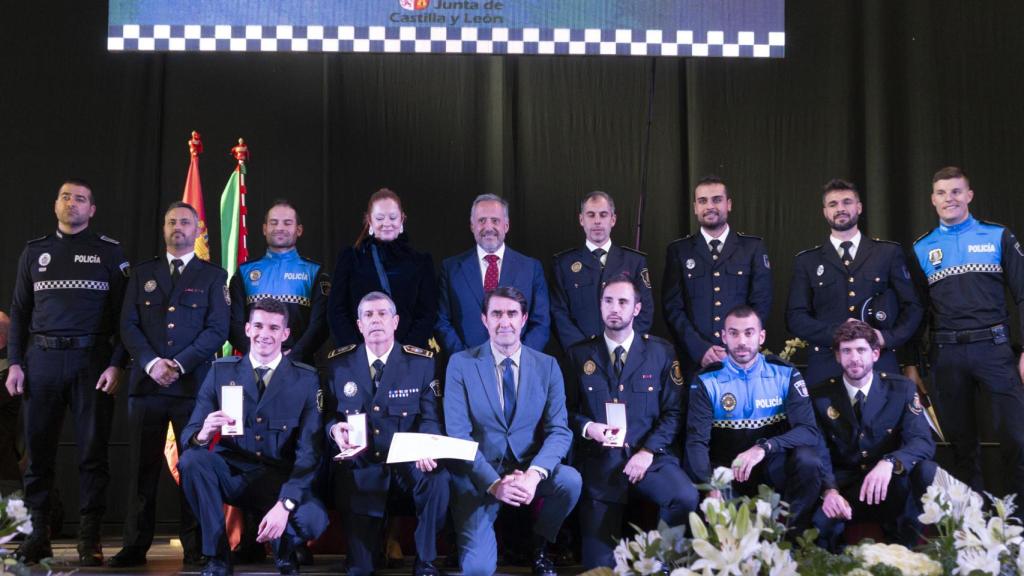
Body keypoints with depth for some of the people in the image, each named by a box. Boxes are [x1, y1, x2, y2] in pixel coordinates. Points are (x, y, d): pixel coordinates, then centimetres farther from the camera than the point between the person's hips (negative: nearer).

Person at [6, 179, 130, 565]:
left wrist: (117, 364, -9)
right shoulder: (34, 252, 13)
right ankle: (38, 534, 16)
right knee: (38, 449, 5)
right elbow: (19, 311, 13)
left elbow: (124, 313, 1)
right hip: (42, 360, 3)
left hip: (92, 361, -2)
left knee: (93, 451, 0)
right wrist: (15, 363, 3)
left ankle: (90, 540, 7)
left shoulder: (110, 252, 5)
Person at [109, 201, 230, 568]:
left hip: (193, 384, -2)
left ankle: (195, 548, 6)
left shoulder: (214, 276, 10)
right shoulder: (142, 273, 17)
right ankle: (135, 547, 10)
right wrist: (151, 362, -9)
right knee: (142, 468, 3)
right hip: (146, 383, 2)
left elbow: (218, 329, 0)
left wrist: (180, 364, -12)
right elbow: (128, 324, 8)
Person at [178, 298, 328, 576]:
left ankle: (284, 550, 8)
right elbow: (187, 436, -5)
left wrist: (284, 504, -27)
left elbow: (309, 451, -12)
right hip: (231, 474, 2)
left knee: (313, 520, -31)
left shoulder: (306, 379, -5)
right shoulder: (221, 371, 0)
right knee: (192, 459, -28)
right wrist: (202, 435, -31)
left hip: (281, 480, -2)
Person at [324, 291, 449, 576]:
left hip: (406, 459, 0)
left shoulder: (422, 362, 1)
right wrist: (334, 429, -16)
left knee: (437, 479, -31)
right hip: (360, 465, 1)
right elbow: (328, 414, 9)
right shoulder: (338, 363, 4)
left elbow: (430, 418, -3)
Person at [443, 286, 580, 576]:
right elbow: (458, 434, -10)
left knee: (570, 480, -29)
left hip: (529, 467, 2)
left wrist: (534, 474, -25)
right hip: (479, 475, -2)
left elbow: (559, 430, -5)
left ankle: (539, 548, 1)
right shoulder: (461, 364, -4)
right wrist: (493, 483, -23)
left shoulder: (547, 366, 2)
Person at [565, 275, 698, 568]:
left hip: (650, 455, 0)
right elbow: (568, 410, 8)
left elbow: (673, 412, 1)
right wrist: (587, 427, -14)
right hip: (599, 459, 0)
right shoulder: (580, 354, 7)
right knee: (599, 561, -6)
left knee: (686, 497, -28)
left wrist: (647, 451, -13)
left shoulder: (661, 352, 5)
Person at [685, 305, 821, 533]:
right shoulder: (707, 382, -2)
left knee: (806, 459, -30)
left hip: (774, 466, 2)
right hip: (726, 471, -1)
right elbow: (696, 441, -12)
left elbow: (809, 431, -13)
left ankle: (791, 533, -13)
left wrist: (764, 447, -31)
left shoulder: (785, 375, -1)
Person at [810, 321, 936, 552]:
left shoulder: (902, 389, -1)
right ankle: (833, 557, 3)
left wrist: (890, 463, -37)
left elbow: (923, 442, -14)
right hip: (843, 487, -1)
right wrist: (829, 490, -32)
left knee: (928, 472, -31)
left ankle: (902, 545, -9)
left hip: (891, 489, 1)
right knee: (814, 520, -33)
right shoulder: (820, 396, -1)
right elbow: (818, 452, -9)